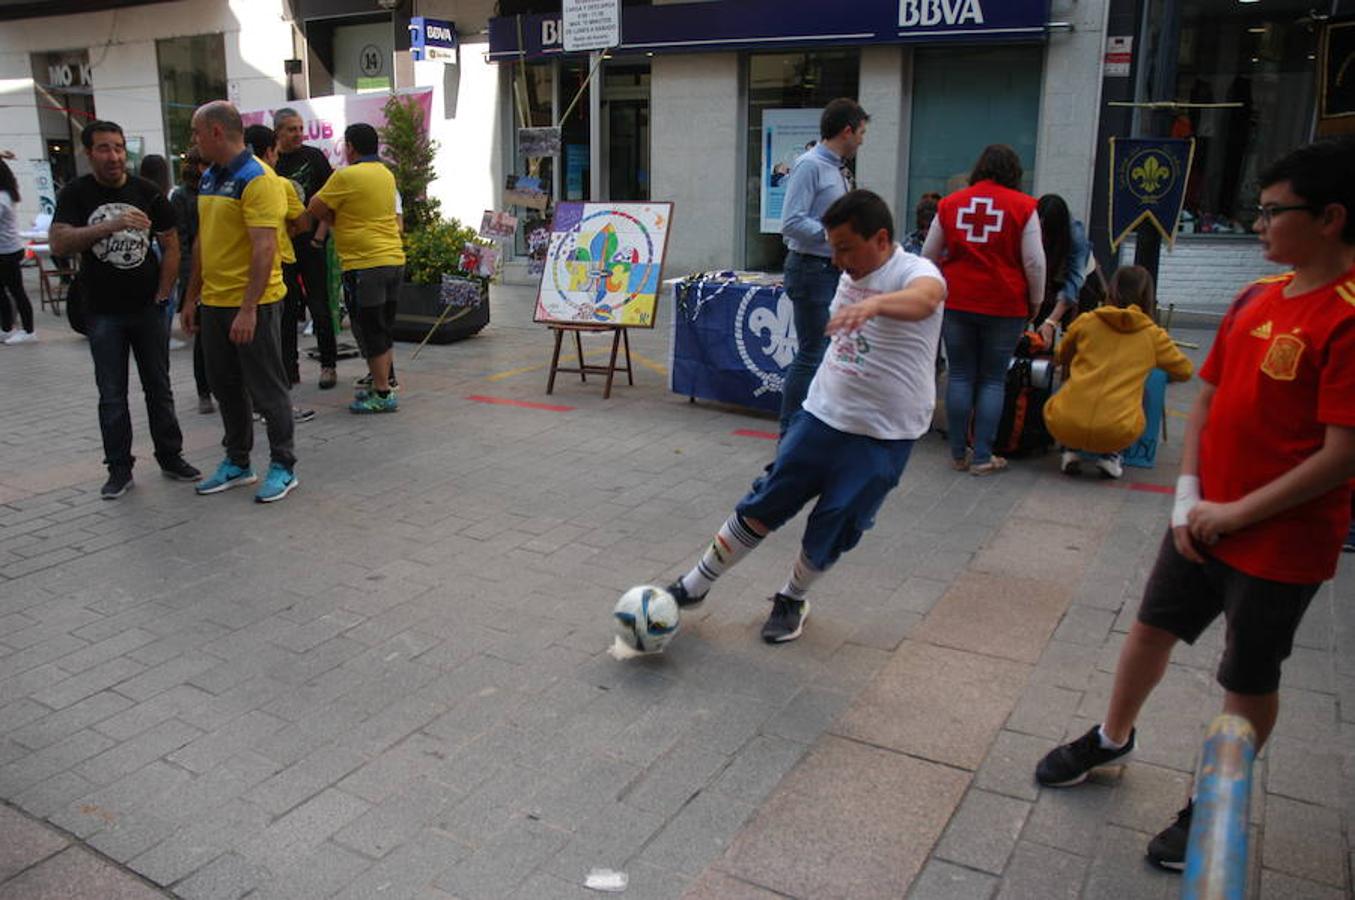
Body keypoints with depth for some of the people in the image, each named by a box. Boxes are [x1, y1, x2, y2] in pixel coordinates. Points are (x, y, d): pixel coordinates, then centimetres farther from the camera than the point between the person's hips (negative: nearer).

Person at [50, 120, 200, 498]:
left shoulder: (147, 192, 2)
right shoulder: (75, 194, -3)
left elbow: (171, 245, 7)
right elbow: (59, 243, -17)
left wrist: (162, 294, -1)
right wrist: (111, 225, -30)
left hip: (148, 309, 1)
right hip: (103, 312, -1)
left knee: (159, 388, 9)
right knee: (112, 395, 4)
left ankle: (170, 458, 19)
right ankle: (119, 470, 12)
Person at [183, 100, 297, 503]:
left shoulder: (257, 180, -14)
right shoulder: (208, 179, 14)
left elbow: (264, 249, -21)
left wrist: (248, 308, -25)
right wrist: (192, 297, 18)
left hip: (253, 304, -9)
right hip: (214, 302, 9)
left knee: (267, 389, 1)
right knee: (226, 388, 15)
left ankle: (283, 467, 12)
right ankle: (237, 463, 27)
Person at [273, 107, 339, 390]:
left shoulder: (314, 157, 1)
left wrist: (319, 237, -7)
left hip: (310, 243, -2)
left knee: (319, 307, 0)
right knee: (285, 309, 7)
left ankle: (328, 365, 8)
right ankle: (289, 366, 16)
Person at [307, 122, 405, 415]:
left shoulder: (346, 176, -11)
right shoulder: (387, 174, 13)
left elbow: (315, 209, -7)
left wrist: (333, 220, 12)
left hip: (365, 264, -8)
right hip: (395, 260, 8)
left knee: (372, 333, -2)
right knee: (384, 330, 14)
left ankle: (383, 394, 1)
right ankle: (383, 385, 22)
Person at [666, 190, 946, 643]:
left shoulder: (914, 271, -17)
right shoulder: (853, 274, 5)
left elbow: (924, 300, -43)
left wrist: (875, 303, -62)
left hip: (884, 435, -5)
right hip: (822, 414, 6)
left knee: (832, 530, 4)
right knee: (763, 505, 7)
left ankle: (792, 600, 31)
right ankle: (696, 585, 21)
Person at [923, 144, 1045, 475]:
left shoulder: (950, 203, 6)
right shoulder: (1023, 206, -2)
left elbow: (928, 256, 12)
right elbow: (1034, 262, -3)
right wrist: (1035, 303, 9)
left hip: (956, 302, 2)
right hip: (1004, 306, -2)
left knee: (960, 376, 9)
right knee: (993, 380, 6)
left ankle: (958, 455, 12)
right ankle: (982, 458, 7)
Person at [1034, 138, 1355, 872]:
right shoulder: (1256, 297, 2)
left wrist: (1236, 513, -16)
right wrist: (1188, 496, -1)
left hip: (1281, 540, -7)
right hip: (1204, 518, 7)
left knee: (1248, 680, 11)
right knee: (1152, 625, 20)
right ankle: (1112, 739, 44)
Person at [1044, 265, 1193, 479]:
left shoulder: (1086, 321, 7)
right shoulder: (1154, 335, 7)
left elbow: (1060, 358, 24)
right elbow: (1185, 371, 20)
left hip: (1066, 425, 0)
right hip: (1117, 433, 0)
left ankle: (1071, 451, 14)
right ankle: (1110, 456, 13)